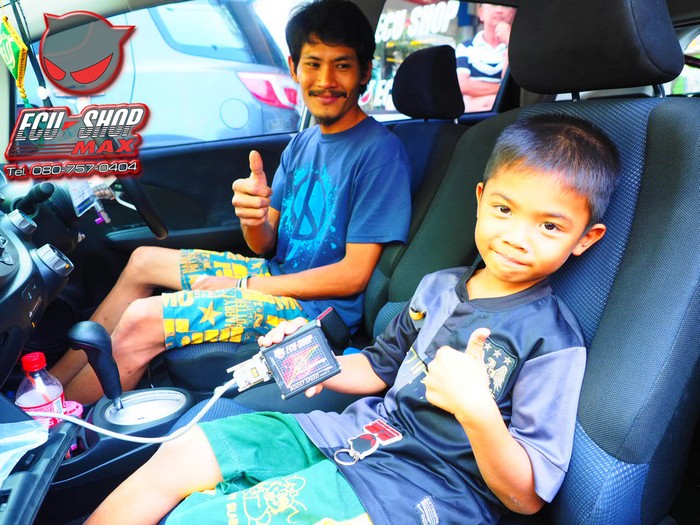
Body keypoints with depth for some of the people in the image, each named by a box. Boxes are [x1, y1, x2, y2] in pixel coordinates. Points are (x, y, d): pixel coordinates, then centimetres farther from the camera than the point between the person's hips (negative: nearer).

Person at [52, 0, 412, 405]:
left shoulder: (380, 152, -18)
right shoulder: (303, 144, 7)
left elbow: (353, 275, -20)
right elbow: (267, 244, 6)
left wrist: (243, 286, -14)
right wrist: (251, 216, -20)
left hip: (318, 307, -8)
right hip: (282, 273, 9)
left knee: (140, 321, -18)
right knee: (143, 261, 14)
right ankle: (57, 379, 22)